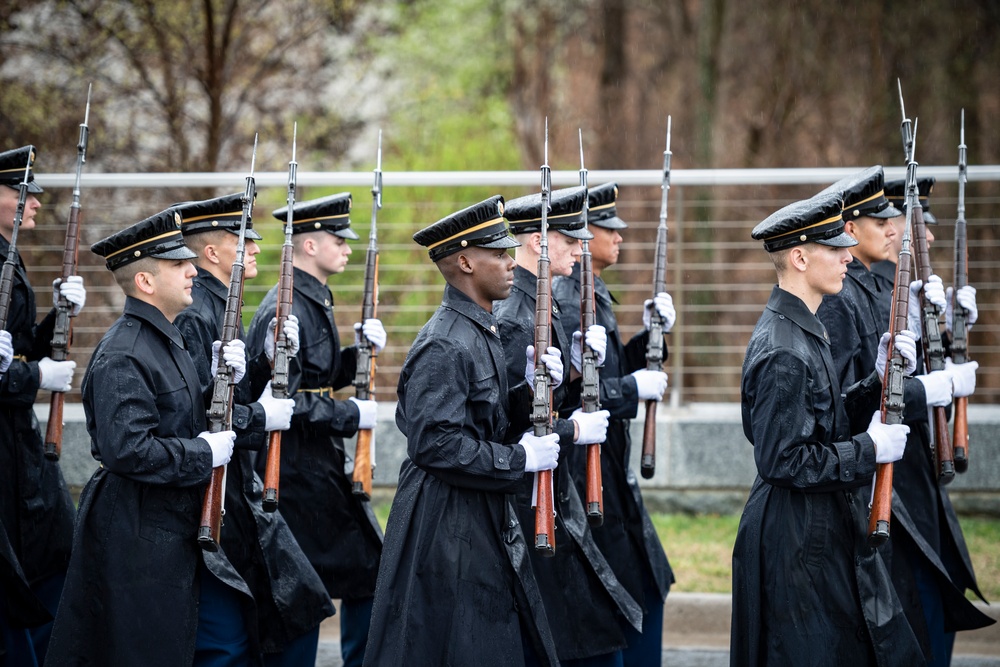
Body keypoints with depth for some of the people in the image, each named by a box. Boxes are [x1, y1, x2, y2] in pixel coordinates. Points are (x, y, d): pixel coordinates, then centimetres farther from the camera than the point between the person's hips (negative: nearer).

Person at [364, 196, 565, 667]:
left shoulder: (481, 334, 13)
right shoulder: (443, 345, -19)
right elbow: (436, 444, -25)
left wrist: (529, 389, 2)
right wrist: (520, 460, -19)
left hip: (487, 521, 10)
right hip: (447, 526, -10)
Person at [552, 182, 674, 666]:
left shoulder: (594, 294, 13)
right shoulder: (565, 301, -18)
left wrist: (649, 336, 7)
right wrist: (633, 387, -20)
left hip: (611, 469, 10)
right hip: (587, 471, -10)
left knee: (646, 590, 13)